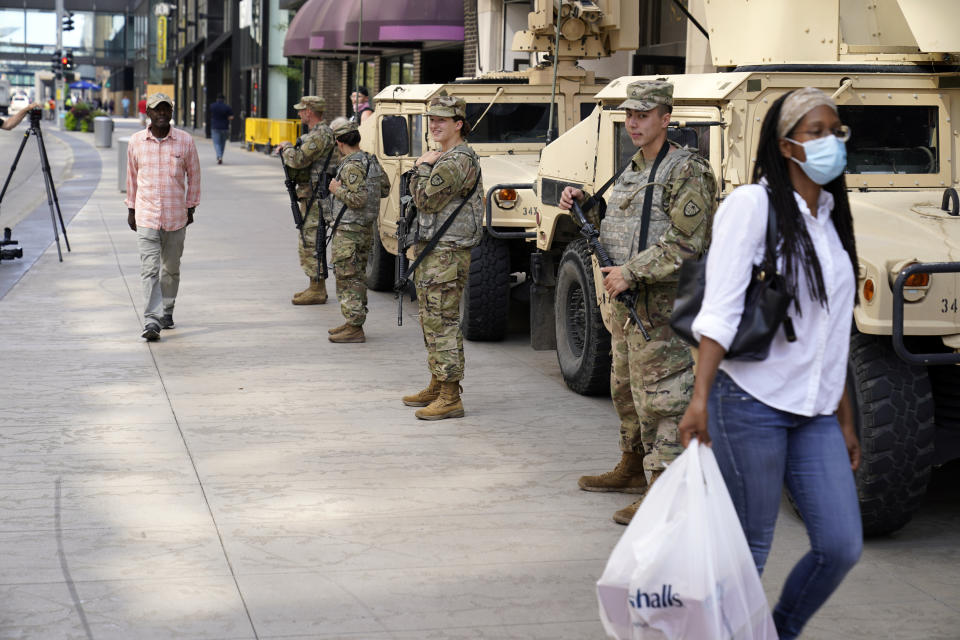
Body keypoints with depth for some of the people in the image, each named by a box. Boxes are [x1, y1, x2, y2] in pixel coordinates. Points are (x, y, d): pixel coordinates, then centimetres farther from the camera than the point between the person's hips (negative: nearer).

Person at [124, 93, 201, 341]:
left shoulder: (185, 141, -1)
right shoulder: (136, 141, 1)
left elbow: (193, 176, 9)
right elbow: (132, 176, 12)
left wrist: (190, 207, 10)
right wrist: (131, 209, 15)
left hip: (176, 217, 1)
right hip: (146, 216, -1)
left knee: (171, 268, 13)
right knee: (150, 269, -11)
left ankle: (167, 311, 31)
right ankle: (152, 321, -16)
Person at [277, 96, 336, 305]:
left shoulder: (320, 135, -17)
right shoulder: (315, 133, 17)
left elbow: (298, 160, -25)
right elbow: (304, 159, 23)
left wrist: (286, 148, -6)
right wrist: (288, 150, 6)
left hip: (315, 197, -11)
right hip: (310, 195, 11)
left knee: (311, 242, -9)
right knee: (309, 241, 16)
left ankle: (317, 291, -6)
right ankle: (315, 287, 22)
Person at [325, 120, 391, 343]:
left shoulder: (352, 166, -20)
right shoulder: (372, 161, 9)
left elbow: (358, 199, -27)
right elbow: (385, 189, 19)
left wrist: (337, 190, -14)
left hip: (348, 232, -10)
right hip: (366, 229, 10)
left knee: (348, 279, -5)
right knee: (358, 277, 17)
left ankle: (354, 328, -4)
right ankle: (353, 322, 26)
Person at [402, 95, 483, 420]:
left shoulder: (459, 160, -16)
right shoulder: (443, 158, 18)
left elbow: (426, 199, -19)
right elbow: (420, 200, 19)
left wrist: (423, 167, -7)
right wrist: (425, 167, 5)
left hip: (447, 254, -11)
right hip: (430, 250, 11)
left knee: (443, 323, -11)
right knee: (431, 321, 17)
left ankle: (450, 399, -9)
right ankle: (437, 387, 27)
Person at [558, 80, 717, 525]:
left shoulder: (686, 173, -14)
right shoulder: (635, 170, 16)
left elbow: (685, 243, -22)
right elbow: (614, 224, 26)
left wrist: (630, 272, -23)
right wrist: (581, 204, 9)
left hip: (662, 302, -10)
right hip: (627, 297, 10)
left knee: (660, 395, -9)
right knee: (626, 387, 20)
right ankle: (633, 468, 35)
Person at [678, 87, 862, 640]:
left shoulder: (832, 219, 15)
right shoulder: (753, 205, -6)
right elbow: (720, 308, -14)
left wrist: (845, 421, 20)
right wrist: (700, 397, -23)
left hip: (815, 413, 7)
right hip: (752, 403, -7)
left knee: (842, 545, 1)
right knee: (749, 547, 0)